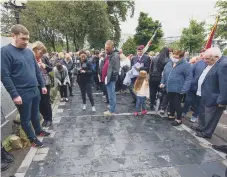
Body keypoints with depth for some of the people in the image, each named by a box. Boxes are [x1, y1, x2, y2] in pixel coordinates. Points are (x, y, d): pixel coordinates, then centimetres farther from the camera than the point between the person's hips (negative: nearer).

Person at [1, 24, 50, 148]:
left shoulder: (29, 52, 8)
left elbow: (37, 70, 15)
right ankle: (32, 138, 28)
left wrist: (42, 85, 13)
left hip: (35, 90, 6)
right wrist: (14, 95, -18)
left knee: (35, 113, 23)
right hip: (22, 94, -6)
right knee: (26, 118, 11)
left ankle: (38, 130, 43)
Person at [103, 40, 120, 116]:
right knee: (111, 95, 18)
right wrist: (104, 76, 8)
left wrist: (109, 76, -16)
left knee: (111, 96, 0)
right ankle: (112, 109, 31)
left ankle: (112, 111, 11)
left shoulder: (115, 56, -14)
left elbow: (116, 70, -18)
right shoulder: (108, 56, 14)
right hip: (107, 78, 9)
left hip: (111, 79, -9)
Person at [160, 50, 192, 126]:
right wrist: (162, 82, 10)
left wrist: (184, 89, -22)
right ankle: (171, 116, 38)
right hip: (169, 88, 6)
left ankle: (179, 119, 23)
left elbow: (189, 78, -16)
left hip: (178, 89, -6)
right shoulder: (169, 63, 7)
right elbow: (164, 74, 17)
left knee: (177, 104, 4)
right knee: (171, 103, 19)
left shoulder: (186, 65, -13)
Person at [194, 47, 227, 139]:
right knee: (202, 115, 24)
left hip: (213, 99, -9)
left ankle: (206, 133, 28)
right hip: (205, 96, 10)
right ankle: (201, 128, 43)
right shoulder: (212, 63, 6)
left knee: (209, 118, 10)